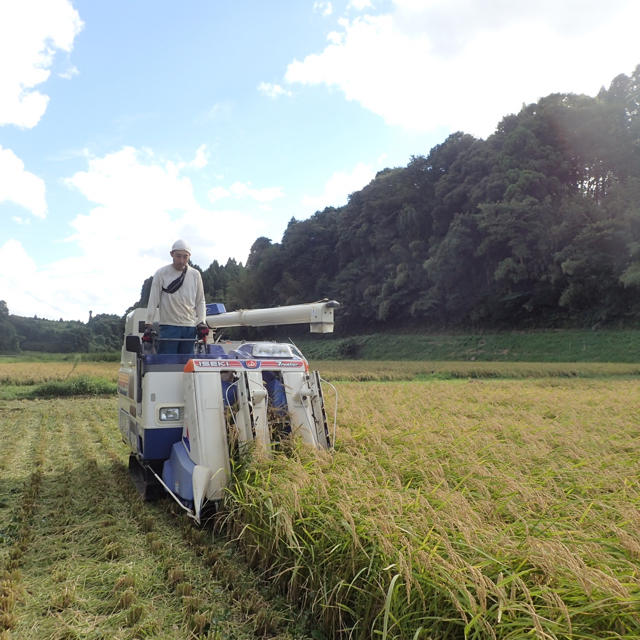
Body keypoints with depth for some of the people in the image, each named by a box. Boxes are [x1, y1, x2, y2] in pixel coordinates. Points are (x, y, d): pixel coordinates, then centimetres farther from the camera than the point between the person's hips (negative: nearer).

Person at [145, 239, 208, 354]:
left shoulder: (195, 275, 8)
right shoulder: (161, 273, -1)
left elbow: (200, 301, 12)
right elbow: (153, 301, 0)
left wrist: (201, 322, 0)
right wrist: (148, 325, -5)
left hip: (190, 327, 3)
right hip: (169, 326, -3)